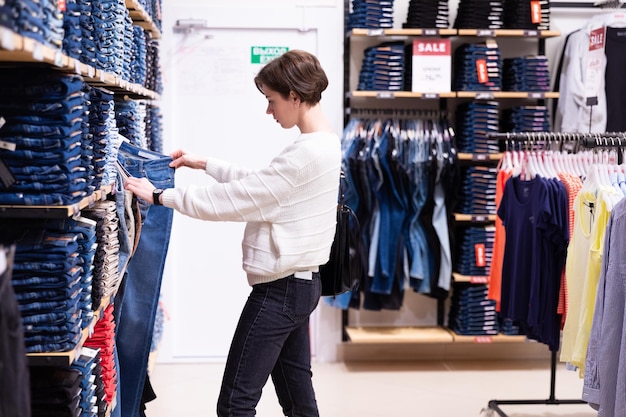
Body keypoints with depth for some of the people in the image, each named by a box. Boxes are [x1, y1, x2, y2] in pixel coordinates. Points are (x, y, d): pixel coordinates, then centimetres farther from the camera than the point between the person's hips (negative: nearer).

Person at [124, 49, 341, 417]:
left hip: (280, 288, -10)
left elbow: (236, 199, -20)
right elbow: (256, 183, 18)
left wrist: (160, 196, -13)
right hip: (301, 281, 10)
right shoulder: (326, 143, 10)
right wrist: (204, 163, 14)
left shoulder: (307, 153, -22)